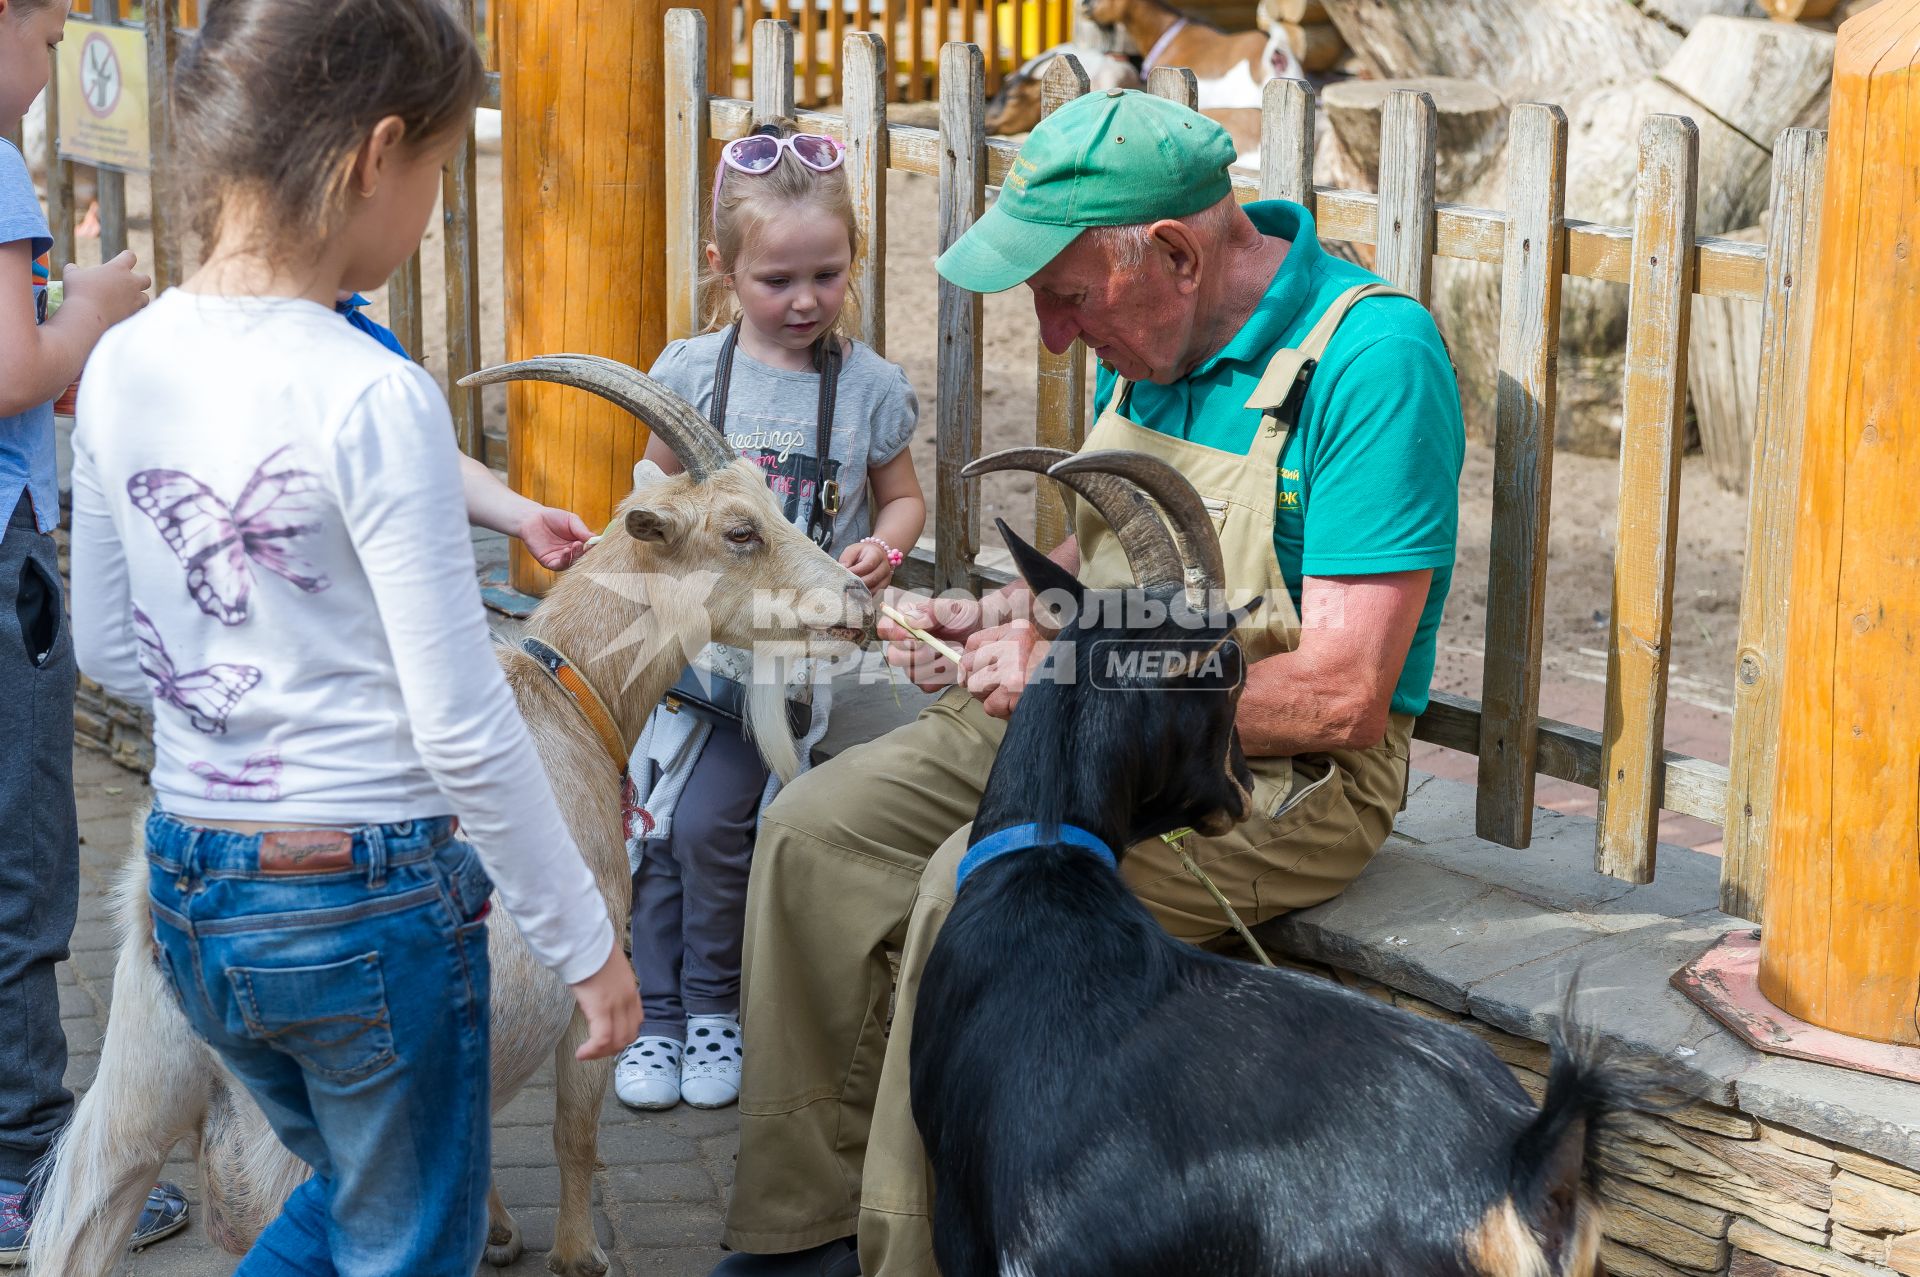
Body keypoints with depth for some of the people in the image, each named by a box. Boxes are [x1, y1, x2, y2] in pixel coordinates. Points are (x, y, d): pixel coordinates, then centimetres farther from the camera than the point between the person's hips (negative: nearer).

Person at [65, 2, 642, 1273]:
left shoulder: (124, 366, 0)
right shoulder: (373, 396, -20)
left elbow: (110, 650, 10)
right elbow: (462, 727, -18)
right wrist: (586, 942, -8)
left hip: (189, 887, 7)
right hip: (371, 898, -7)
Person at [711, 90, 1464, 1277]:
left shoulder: (1374, 356, -22)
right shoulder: (1149, 333, 4)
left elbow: (1341, 694, -25)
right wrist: (1013, 613, 0)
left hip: (1286, 771, -8)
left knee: (983, 885, -29)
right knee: (815, 830, -5)